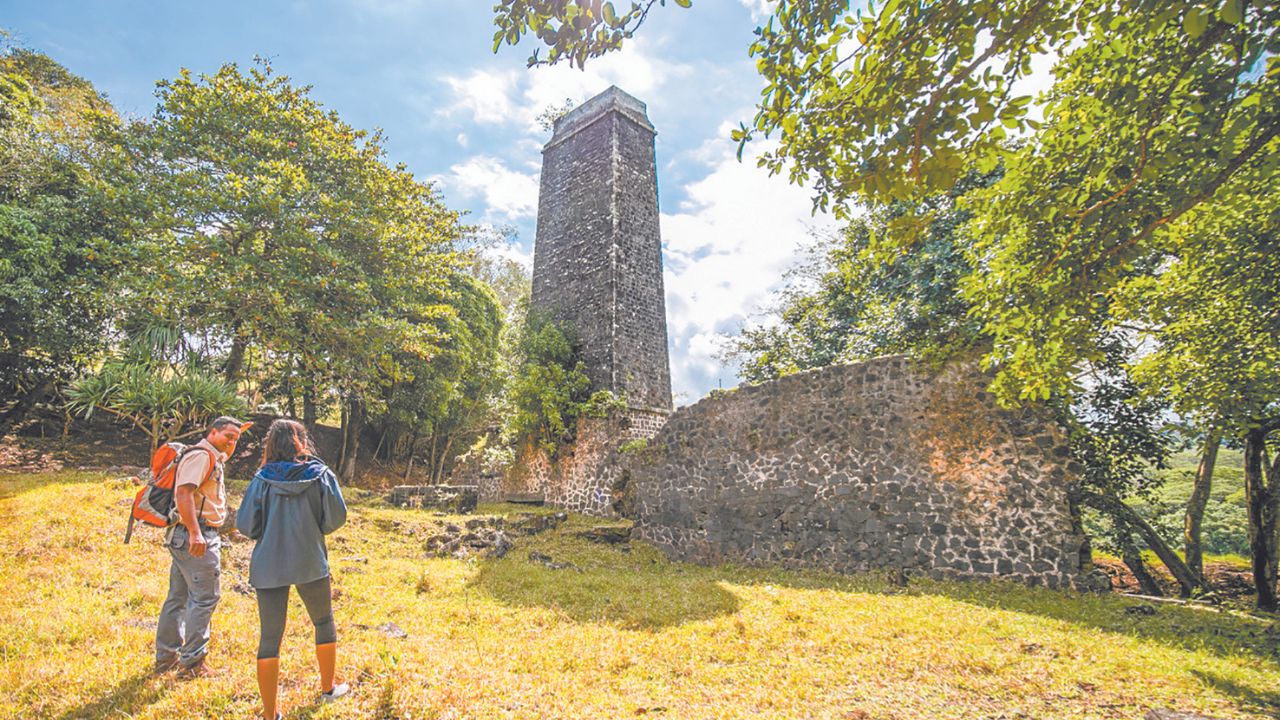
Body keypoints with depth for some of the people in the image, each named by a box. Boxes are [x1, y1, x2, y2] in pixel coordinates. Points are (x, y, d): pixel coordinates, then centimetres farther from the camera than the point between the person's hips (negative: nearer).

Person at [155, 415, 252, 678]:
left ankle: (166, 656, 29)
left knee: (178, 597, 18)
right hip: (195, 537, -11)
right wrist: (195, 533, -33)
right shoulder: (201, 455, -16)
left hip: (184, 538, 11)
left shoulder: (213, 457, 15)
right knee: (205, 597, -4)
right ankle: (191, 661, 2)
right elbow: (183, 492, -27)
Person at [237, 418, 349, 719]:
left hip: (268, 566, 1)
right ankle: (328, 689, 35)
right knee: (324, 623, 20)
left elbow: (244, 525, -4)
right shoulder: (320, 474, -5)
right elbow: (337, 517, -7)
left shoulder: (262, 478, -4)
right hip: (310, 563, 0)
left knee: (269, 637, 9)